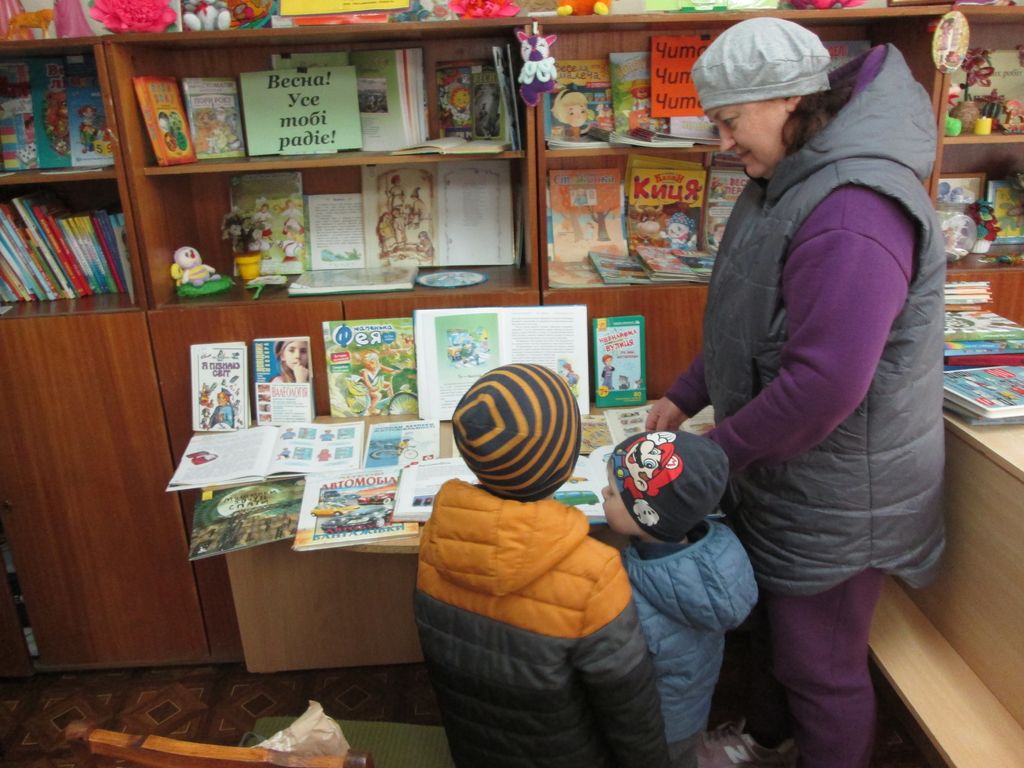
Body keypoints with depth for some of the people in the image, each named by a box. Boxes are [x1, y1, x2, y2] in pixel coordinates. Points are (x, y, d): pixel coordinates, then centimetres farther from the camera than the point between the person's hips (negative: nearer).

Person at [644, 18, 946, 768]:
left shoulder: (852, 211, -28)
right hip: (781, 473, 10)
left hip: (835, 494, -10)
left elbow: (824, 383, -32)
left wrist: (716, 451, -18)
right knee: (776, 624, 28)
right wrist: (684, 398, 10)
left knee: (821, 662, 12)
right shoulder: (790, 182, 6)